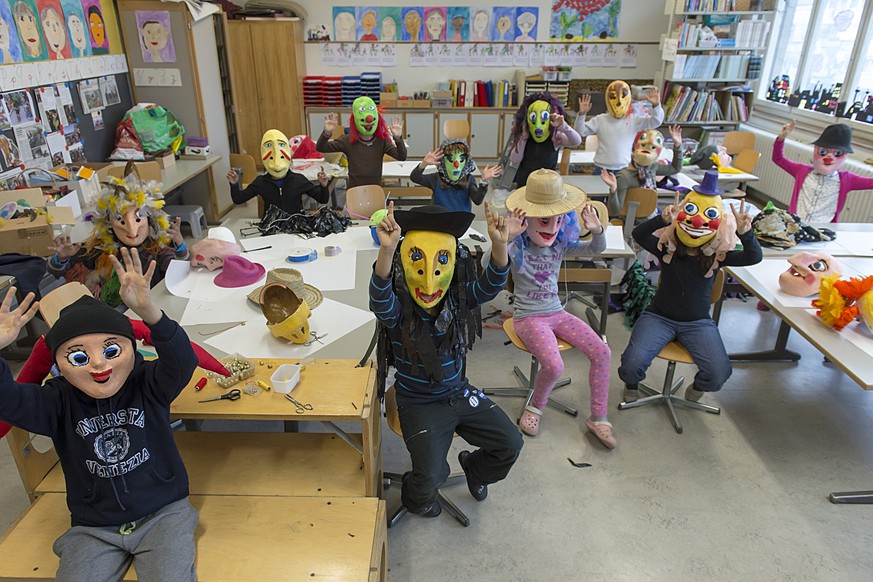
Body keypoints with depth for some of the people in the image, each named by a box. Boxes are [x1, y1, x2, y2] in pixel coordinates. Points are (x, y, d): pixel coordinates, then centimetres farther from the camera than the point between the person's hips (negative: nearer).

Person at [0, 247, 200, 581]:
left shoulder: (148, 385, -11)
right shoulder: (59, 403, -3)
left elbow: (182, 362, -30)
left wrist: (148, 311, -47)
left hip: (163, 514, -2)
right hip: (93, 528, 3)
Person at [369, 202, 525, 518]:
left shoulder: (459, 300, -8)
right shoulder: (397, 311, -19)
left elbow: (490, 285, -25)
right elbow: (380, 297, -41)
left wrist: (500, 245, -45)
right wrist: (386, 250, -60)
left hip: (460, 393, 4)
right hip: (419, 403, -4)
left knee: (510, 444, 0)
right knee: (431, 474, -17)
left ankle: (473, 467, 34)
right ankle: (415, 495, 23)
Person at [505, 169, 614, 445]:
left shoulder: (561, 245, 4)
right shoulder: (517, 248, -12)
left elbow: (596, 249, 2)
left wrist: (597, 231, -20)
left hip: (556, 313, 6)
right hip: (528, 317, -6)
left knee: (601, 351, -9)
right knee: (554, 365, -28)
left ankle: (598, 418, 6)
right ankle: (535, 407, 5)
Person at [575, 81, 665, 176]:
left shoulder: (634, 120, 0)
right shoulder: (600, 120, 1)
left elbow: (655, 122, -7)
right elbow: (581, 131, -3)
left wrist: (656, 105, -26)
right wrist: (582, 114, -21)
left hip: (624, 169, 0)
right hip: (601, 169, 0)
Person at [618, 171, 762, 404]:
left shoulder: (717, 254, -4)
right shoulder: (667, 248, -8)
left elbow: (754, 257, -17)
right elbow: (638, 234, -25)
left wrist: (745, 233, -36)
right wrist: (663, 219, -42)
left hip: (698, 323, 2)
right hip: (659, 317, -1)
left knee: (719, 374, -17)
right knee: (632, 363, -23)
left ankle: (698, 386, 22)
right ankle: (631, 383, 17)